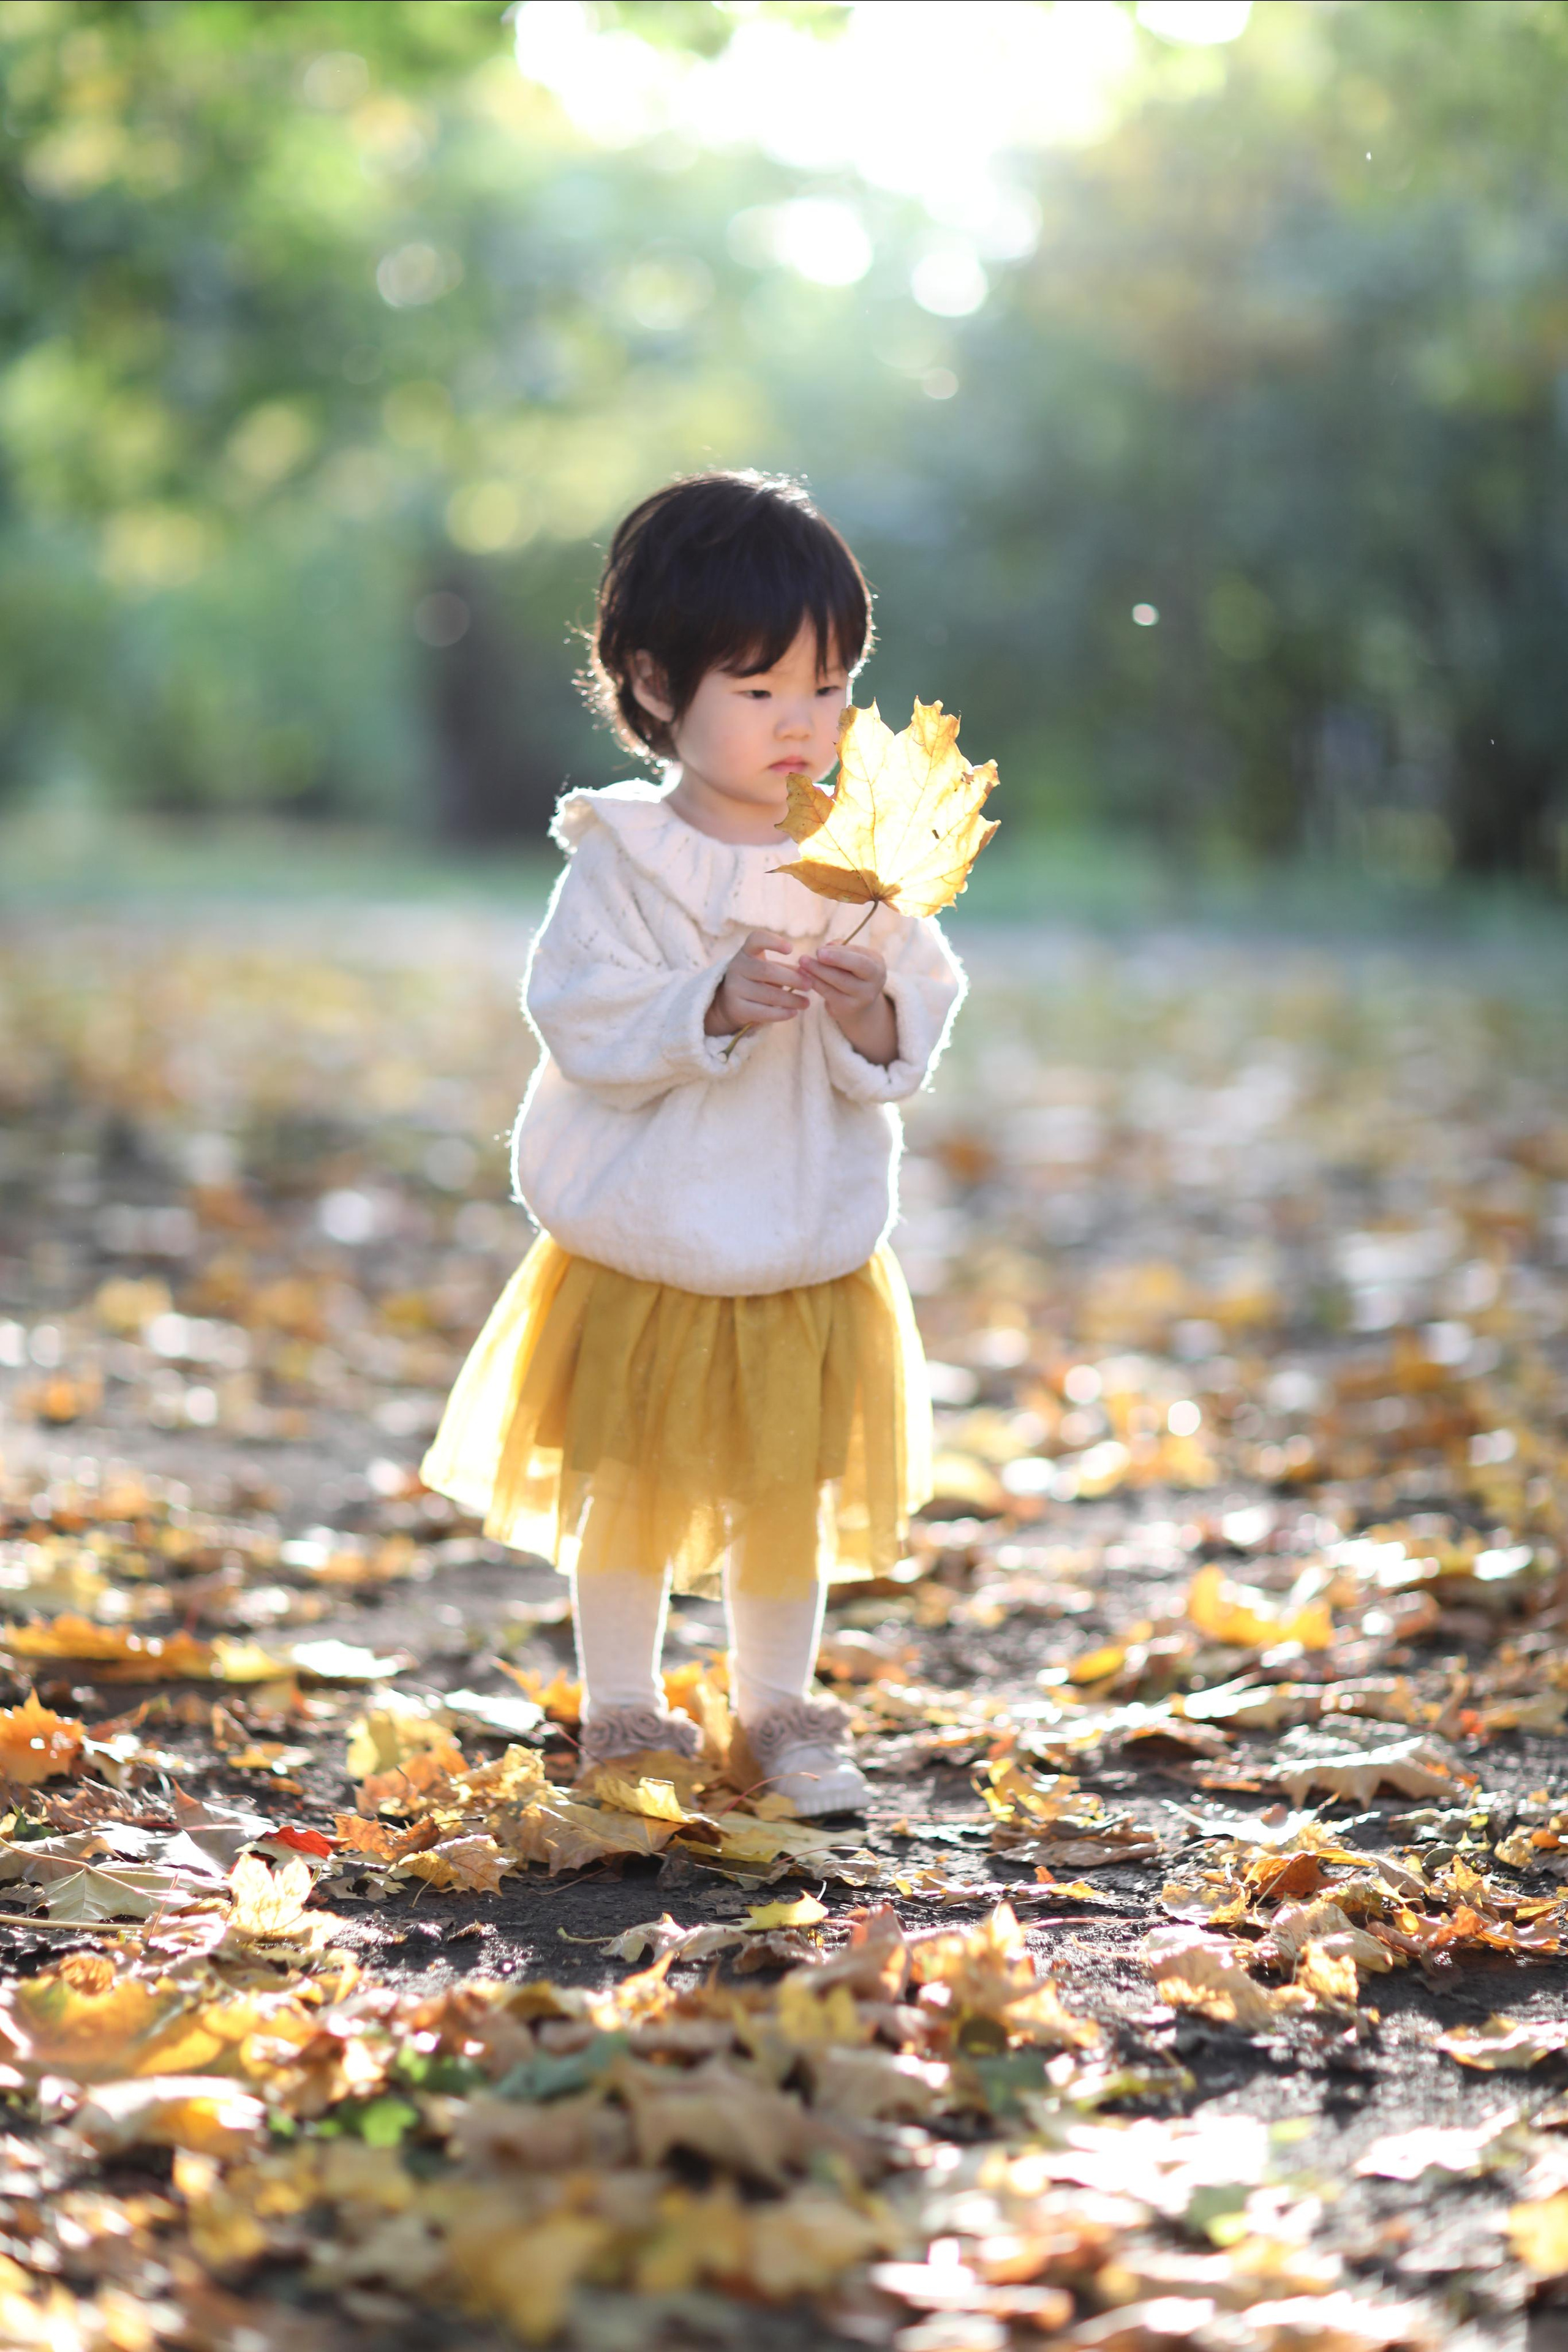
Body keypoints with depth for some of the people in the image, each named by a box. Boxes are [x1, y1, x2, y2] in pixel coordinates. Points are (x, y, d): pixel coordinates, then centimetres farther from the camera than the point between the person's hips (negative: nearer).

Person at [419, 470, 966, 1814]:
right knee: (628, 1491, 10)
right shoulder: (621, 857, -10)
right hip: (639, 1254, -2)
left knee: (791, 1493, 14)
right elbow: (584, 1023, -16)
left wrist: (873, 1013, -23)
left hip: (813, 1258, 2)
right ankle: (623, 1715, 27)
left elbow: (922, 1028, -2)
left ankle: (782, 1710, 32)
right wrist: (713, 1007, -29)